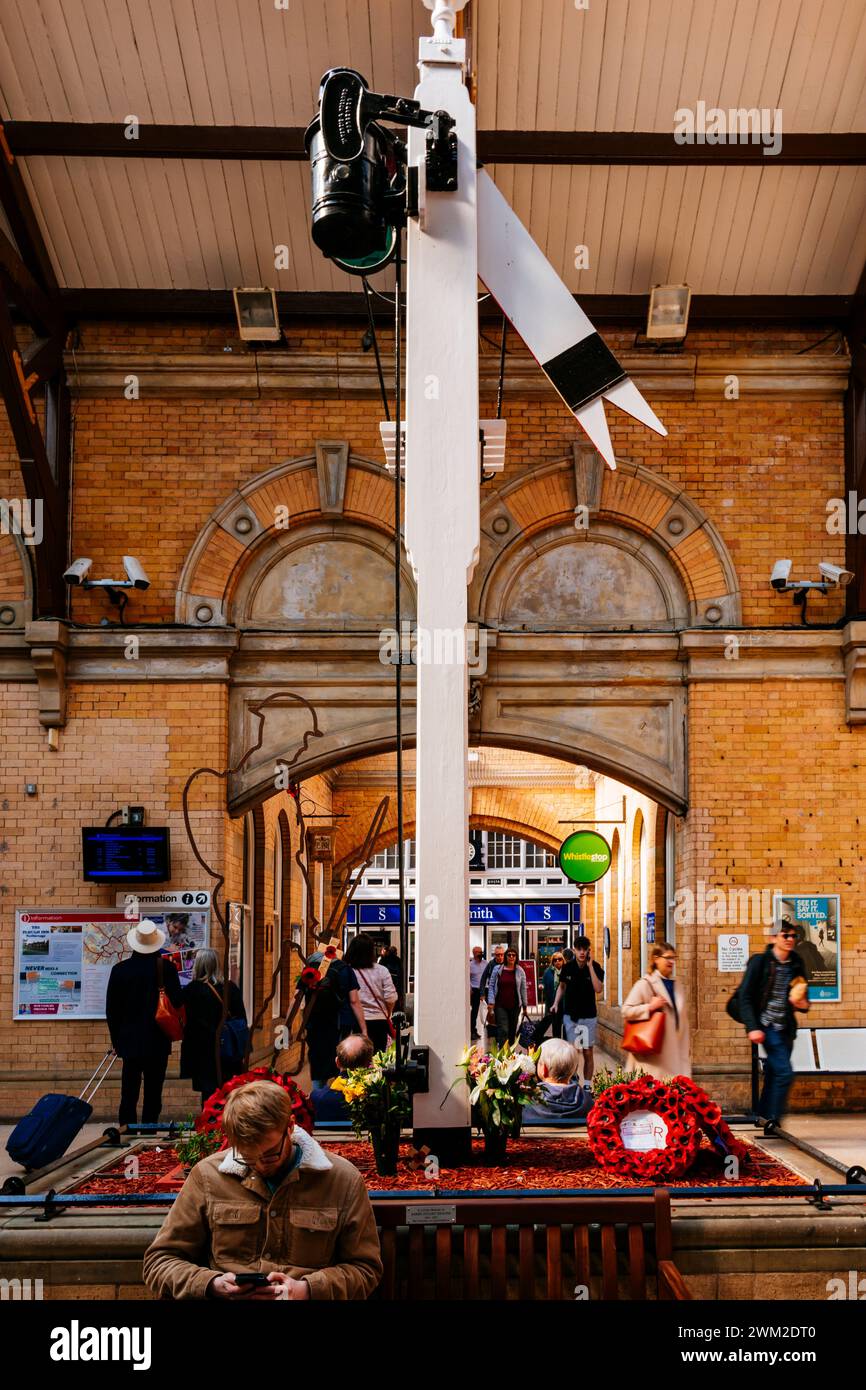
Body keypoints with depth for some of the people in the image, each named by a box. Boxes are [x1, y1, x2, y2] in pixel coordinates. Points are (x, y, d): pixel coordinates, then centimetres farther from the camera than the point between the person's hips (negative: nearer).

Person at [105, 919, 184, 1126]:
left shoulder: (120, 969, -5)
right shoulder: (167, 968, -9)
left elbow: (111, 1010, 1)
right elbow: (178, 1003, -6)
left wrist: (117, 1039, 11)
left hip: (130, 1041, 1)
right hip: (158, 1042, -1)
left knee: (129, 1093, 7)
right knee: (153, 1094, 6)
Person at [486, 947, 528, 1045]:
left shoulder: (520, 971, 4)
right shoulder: (497, 969, 2)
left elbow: (523, 989, 8)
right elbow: (491, 986, 3)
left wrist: (524, 1006, 9)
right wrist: (491, 1002, -6)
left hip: (515, 1006, 2)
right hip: (500, 1005, -2)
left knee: (512, 1031, 9)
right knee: (503, 1030, -12)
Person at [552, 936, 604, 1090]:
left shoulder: (595, 967, -9)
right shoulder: (567, 967, -3)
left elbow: (598, 989, -23)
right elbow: (562, 986, 13)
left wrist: (590, 966, -24)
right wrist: (556, 1003, 1)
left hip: (589, 1016, -1)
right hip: (570, 1015, 1)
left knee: (588, 1053, 4)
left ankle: (587, 1085, 11)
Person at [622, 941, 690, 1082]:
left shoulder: (676, 985, 14)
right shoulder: (645, 984, -7)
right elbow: (626, 1011, -11)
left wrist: (686, 1045, 20)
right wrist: (650, 1007, -19)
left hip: (674, 1051, 6)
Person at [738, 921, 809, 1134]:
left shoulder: (797, 965, 9)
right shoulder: (760, 962, -7)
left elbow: (803, 997, 19)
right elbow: (745, 997, -9)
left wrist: (803, 1004, -5)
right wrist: (752, 1027, -18)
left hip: (786, 1027, 5)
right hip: (767, 1026, -5)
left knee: (773, 1075, 10)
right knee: (784, 1072, -15)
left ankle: (764, 1118, 21)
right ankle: (772, 1118, -5)